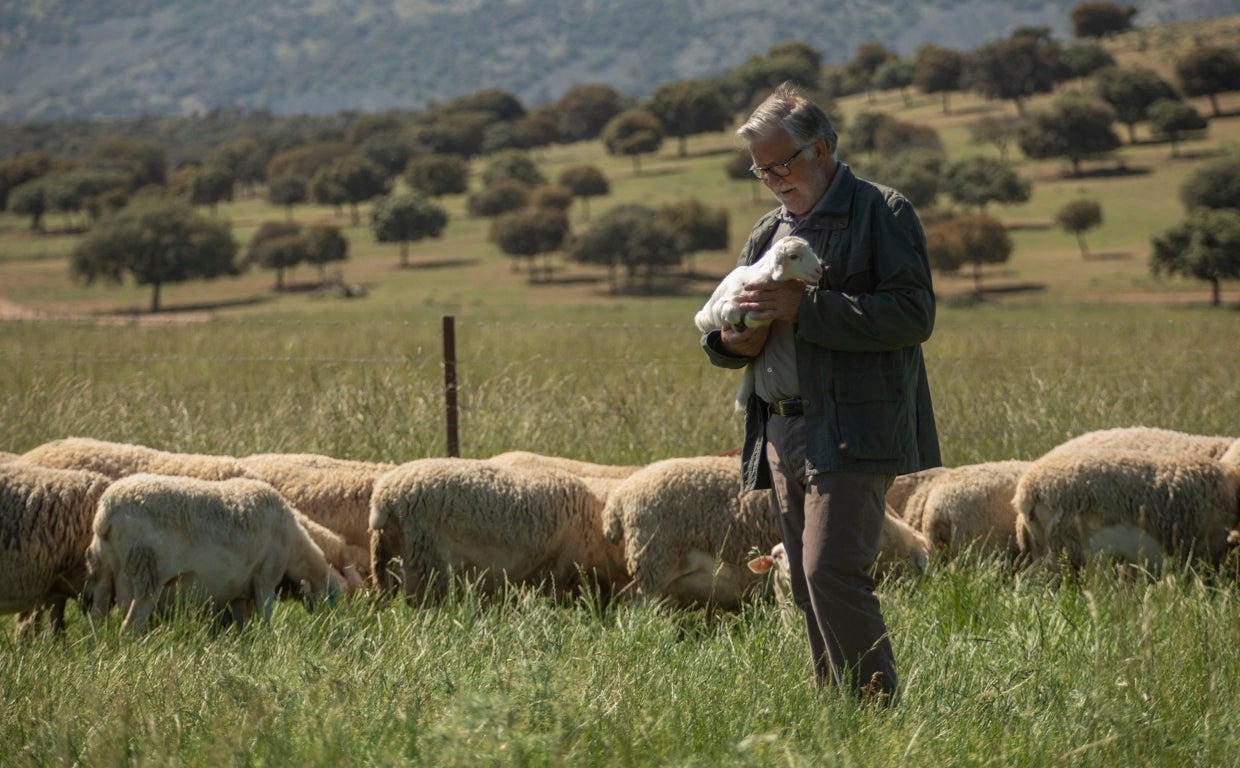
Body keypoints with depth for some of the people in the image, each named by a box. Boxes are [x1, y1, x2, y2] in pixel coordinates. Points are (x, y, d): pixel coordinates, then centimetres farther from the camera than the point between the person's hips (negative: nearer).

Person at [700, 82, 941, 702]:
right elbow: (716, 332, 27)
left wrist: (804, 309, -18)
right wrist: (732, 339, 1)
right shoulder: (769, 232, 21)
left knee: (831, 572, -18)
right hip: (782, 434, 8)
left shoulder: (882, 211, -1)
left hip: (852, 434, -8)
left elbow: (914, 314, -14)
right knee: (808, 586, 7)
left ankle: (880, 710, -11)